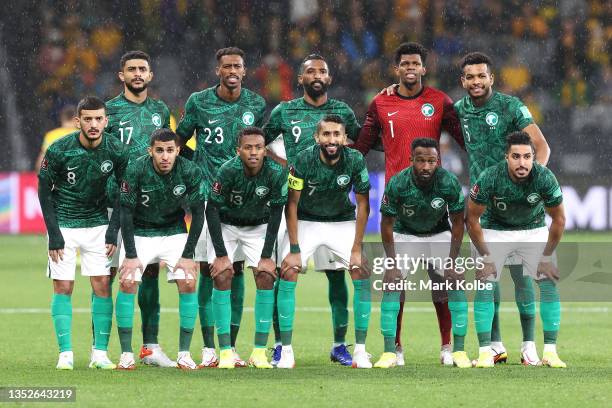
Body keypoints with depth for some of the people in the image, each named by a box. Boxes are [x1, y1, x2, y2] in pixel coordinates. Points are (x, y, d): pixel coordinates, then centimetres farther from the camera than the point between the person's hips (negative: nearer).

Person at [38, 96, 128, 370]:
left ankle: (100, 352, 1)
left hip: (98, 223, 2)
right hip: (63, 225, -2)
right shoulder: (58, 151, -17)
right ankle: (65, 353, 0)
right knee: (63, 287, -5)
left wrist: (113, 231, -4)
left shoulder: (116, 151, -10)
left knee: (102, 285, -4)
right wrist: (54, 235, -10)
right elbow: (44, 192, -6)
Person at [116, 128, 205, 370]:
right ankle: (126, 354, -10)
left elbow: (198, 214, -9)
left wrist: (188, 255, -13)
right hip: (139, 233, -1)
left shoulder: (190, 172, -17)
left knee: (188, 284, -14)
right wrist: (130, 255, -19)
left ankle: (184, 354, -5)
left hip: (175, 233, 1)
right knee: (127, 283, -18)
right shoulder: (136, 170, -22)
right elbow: (126, 213, -16)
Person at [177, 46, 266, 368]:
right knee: (208, 269, -4)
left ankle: (231, 345, 7)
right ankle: (208, 347, -1)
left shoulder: (256, 104, 6)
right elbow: (178, 140, 12)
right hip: (207, 194, -2)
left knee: (236, 269, 2)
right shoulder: (199, 102, 0)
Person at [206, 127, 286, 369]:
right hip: (225, 225, -2)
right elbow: (212, 210, -20)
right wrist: (221, 254, -22)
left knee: (266, 277, -13)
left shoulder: (276, 174, -23)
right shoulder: (228, 171, -29)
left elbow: (276, 213, -11)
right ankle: (225, 351, -13)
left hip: (258, 228, 2)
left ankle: (260, 351, -7)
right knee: (222, 277, -16)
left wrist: (267, 255, -14)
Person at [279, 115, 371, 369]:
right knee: (288, 272, -17)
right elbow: (292, 204, -15)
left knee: (361, 272, -14)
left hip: (343, 221, 1)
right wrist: (294, 249, -17)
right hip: (306, 221, -1)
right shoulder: (304, 160, -24)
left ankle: (360, 350, -6)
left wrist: (357, 249, -13)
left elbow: (363, 204, -11)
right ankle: (286, 351, -11)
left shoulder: (355, 161, -20)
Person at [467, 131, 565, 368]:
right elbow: (472, 218, -16)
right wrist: (485, 257, -14)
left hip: (534, 230, 1)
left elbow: (558, 219, -10)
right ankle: (485, 352, -11)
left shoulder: (545, 178, -26)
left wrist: (546, 258, -9)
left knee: (549, 284, -11)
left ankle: (550, 351, -8)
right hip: (494, 230, -1)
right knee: (485, 285, -14)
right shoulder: (490, 178, -29)